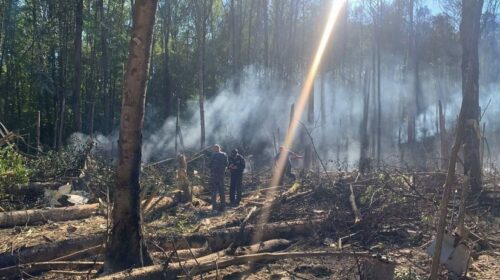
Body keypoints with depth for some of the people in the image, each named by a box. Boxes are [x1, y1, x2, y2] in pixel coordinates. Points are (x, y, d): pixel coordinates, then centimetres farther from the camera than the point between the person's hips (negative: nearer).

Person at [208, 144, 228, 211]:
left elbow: (209, 165, -10)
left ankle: (214, 206, -4)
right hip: (222, 174, 5)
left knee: (213, 191, 0)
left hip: (214, 174, -5)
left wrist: (211, 167, 11)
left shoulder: (214, 155, -12)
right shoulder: (224, 155, 5)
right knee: (221, 190, 14)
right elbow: (226, 164, 10)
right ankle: (223, 206, 14)